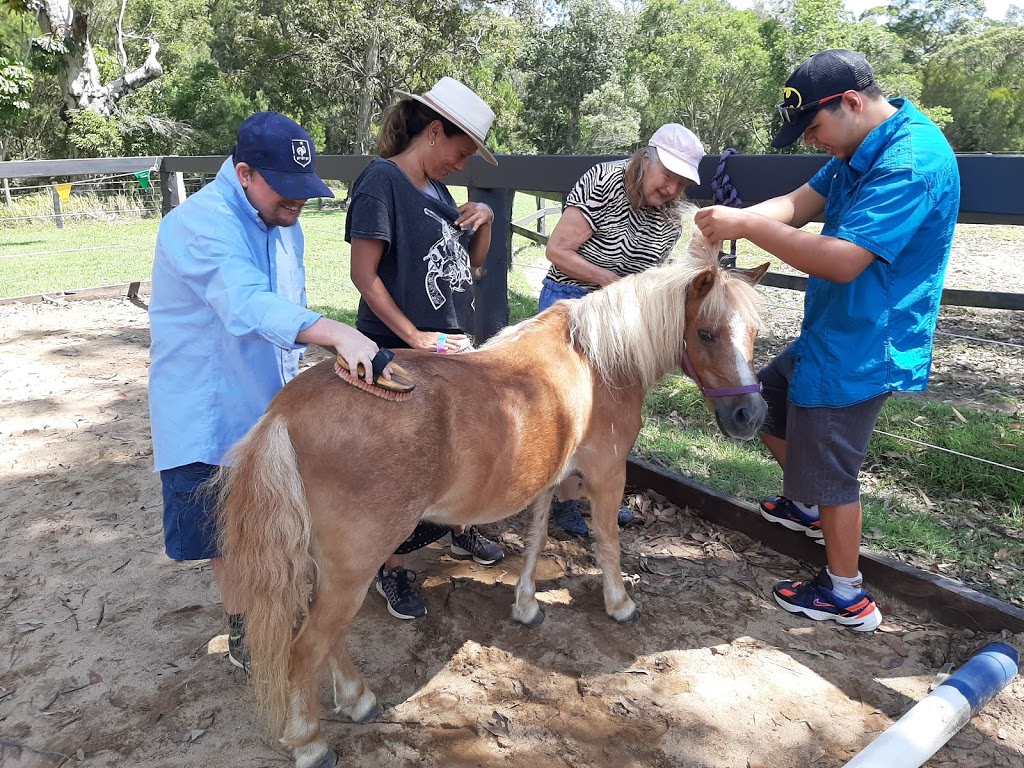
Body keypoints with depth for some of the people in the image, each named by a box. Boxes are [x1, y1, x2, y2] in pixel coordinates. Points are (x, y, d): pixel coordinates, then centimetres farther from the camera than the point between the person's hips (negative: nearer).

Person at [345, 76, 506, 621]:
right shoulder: (381, 181, -14)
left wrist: (485, 218, -1)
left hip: (454, 346, 8)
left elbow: (473, 261, 17)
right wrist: (415, 337, -21)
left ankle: (460, 528, 42)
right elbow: (364, 274, -19)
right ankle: (392, 568, 23)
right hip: (402, 353, -8)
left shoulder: (437, 188, 11)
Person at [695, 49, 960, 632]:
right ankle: (806, 507, 45)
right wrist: (733, 219, -18)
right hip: (827, 335, 10)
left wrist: (749, 226, -27)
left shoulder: (913, 161, -25)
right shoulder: (862, 149, 6)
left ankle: (847, 597, 22)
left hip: (862, 349, -10)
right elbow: (799, 203, 1)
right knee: (767, 403, 23)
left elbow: (843, 261, -31)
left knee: (829, 467, 2)